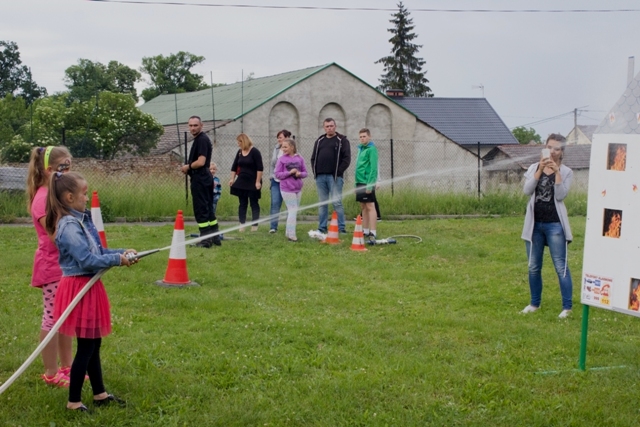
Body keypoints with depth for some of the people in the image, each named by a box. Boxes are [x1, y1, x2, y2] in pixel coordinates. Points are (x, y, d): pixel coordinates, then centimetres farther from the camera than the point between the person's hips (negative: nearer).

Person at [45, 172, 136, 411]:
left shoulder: (81, 220, 10)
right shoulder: (69, 226, -20)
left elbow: (97, 252, 12)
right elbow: (87, 260, -24)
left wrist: (121, 253, 0)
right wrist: (117, 260, -15)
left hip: (89, 286, 10)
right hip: (79, 288, -10)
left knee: (93, 343, 18)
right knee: (86, 346, -2)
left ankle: (99, 394, 30)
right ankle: (73, 402, 8)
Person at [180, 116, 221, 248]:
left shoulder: (202, 140, -15)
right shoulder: (201, 139, 17)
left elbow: (201, 162, -23)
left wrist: (188, 166, -7)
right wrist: (189, 168, 8)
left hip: (200, 179, -10)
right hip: (204, 177, 10)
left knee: (201, 209, -6)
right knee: (208, 208, 13)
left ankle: (205, 239, -3)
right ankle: (215, 237, 18)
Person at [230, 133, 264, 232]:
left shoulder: (254, 152, -10)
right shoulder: (239, 152, 8)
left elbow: (260, 168, -13)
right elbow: (234, 167, 15)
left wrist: (258, 181, -17)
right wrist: (232, 179, 6)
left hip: (253, 183, -6)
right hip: (241, 182, 6)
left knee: (254, 203, 1)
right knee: (242, 203, 4)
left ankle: (255, 225, 4)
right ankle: (242, 224, 4)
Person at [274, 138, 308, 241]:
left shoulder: (299, 158, 2)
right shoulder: (282, 159, -5)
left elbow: (305, 172, 7)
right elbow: (277, 174, -6)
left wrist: (300, 174, -15)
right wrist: (289, 172, -18)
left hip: (298, 189, 4)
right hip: (287, 189, -4)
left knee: (293, 211, 13)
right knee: (293, 210, -8)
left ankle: (288, 232, 26)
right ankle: (291, 235, -3)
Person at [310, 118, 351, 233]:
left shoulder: (342, 140, 3)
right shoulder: (319, 141, 17)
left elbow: (347, 158, -4)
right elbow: (313, 158, 19)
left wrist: (338, 172, -11)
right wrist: (315, 172, 5)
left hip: (334, 177, -4)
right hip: (320, 177, 5)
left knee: (337, 202, -8)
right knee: (322, 204, 8)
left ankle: (341, 228, -5)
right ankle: (322, 228, 12)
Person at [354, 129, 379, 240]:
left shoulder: (371, 149, -10)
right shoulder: (361, 149, 16)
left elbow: (373, 168, -16)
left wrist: (370, 184, -21)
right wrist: (356, 183, 17)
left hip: (367, 183, -9)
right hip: (360, 182, 9)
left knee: (370, 206, -8)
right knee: (364, 207, 12)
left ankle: (372, 232, -9)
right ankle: (365, 230, 18)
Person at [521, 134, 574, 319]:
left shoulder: (566, 172, 0)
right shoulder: (534, 168, 6)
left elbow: (560, 196, -13)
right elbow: (527, 190, -9)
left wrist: (556, 172, -18)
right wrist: (540, 169, -16)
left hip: (554, 225, -3)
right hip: (534, 224, 3)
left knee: (561, 267, -3)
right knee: (533, 267, 11)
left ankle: (567, 307, 1)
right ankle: (534, 303, 23)